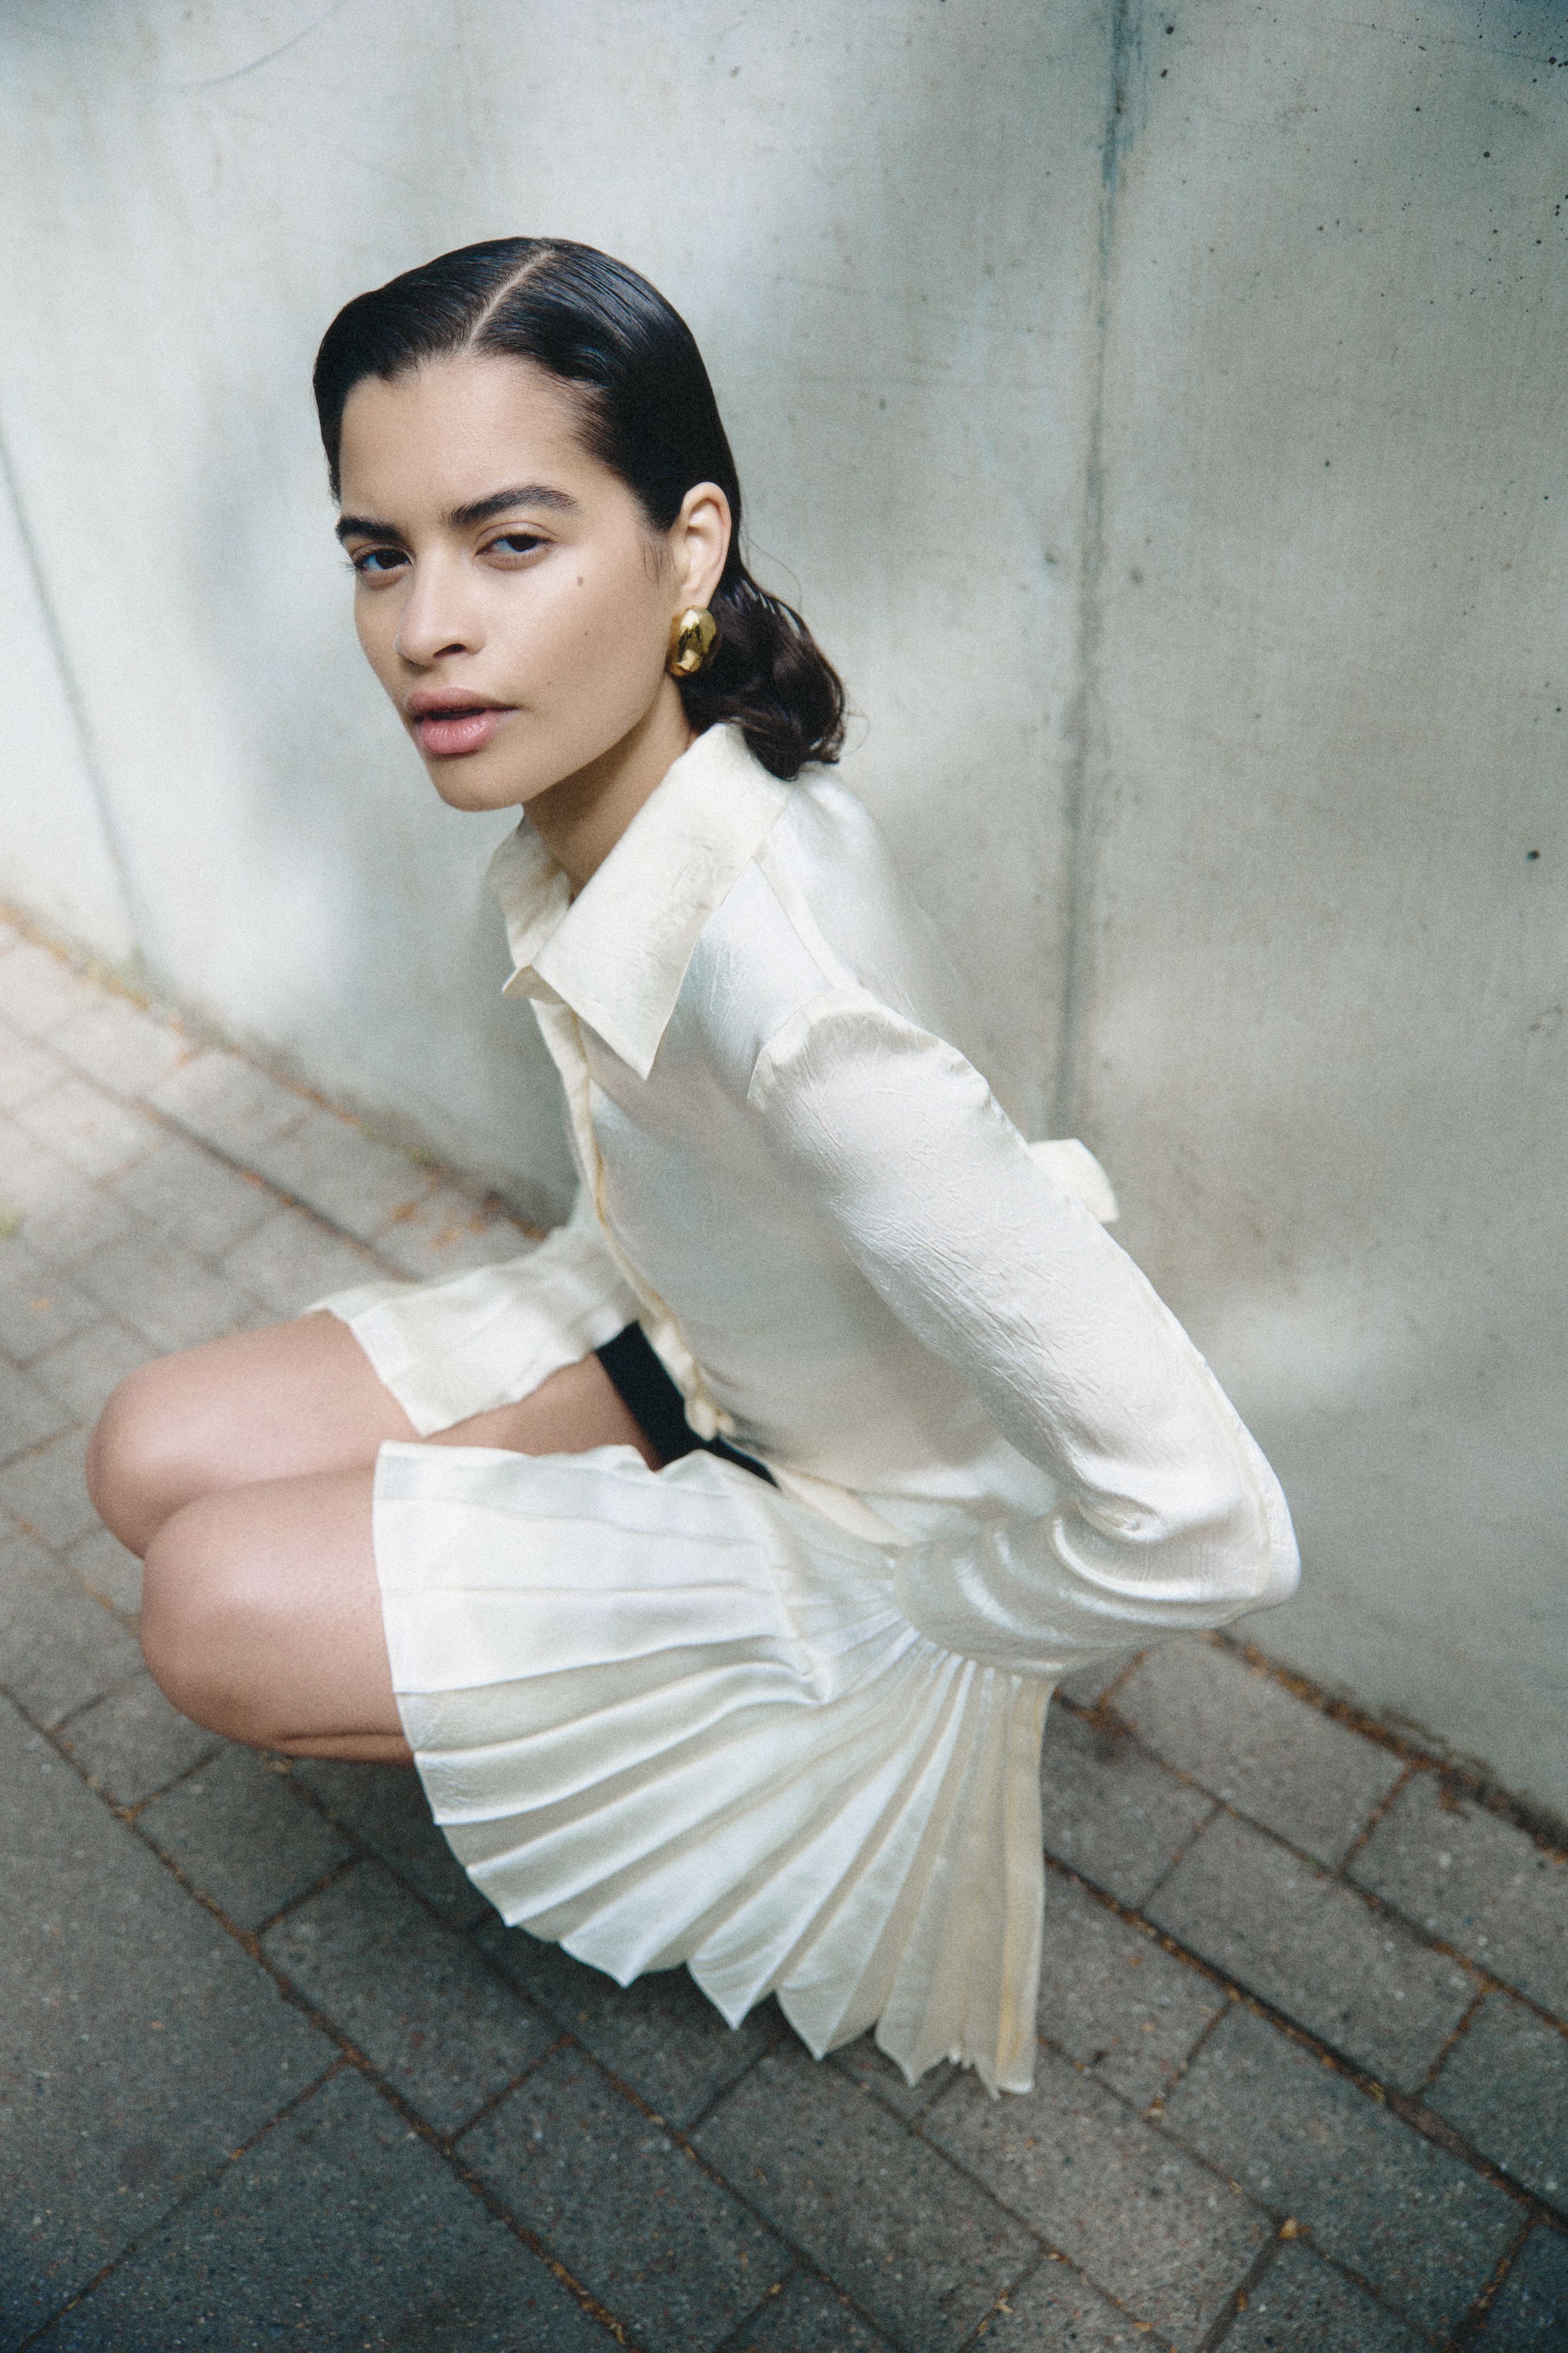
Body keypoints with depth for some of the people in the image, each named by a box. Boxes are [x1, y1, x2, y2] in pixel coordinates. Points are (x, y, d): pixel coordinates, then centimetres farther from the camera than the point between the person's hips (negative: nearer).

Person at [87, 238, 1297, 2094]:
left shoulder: (773, 972, -40)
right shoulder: (589, 811, -13)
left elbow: (1200, 1519, -39)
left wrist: (946, 1622, -20)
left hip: (859, 1534, -6)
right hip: (687, 1346, 7)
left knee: (217, 1612, -13)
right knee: (158, 1456, 0)